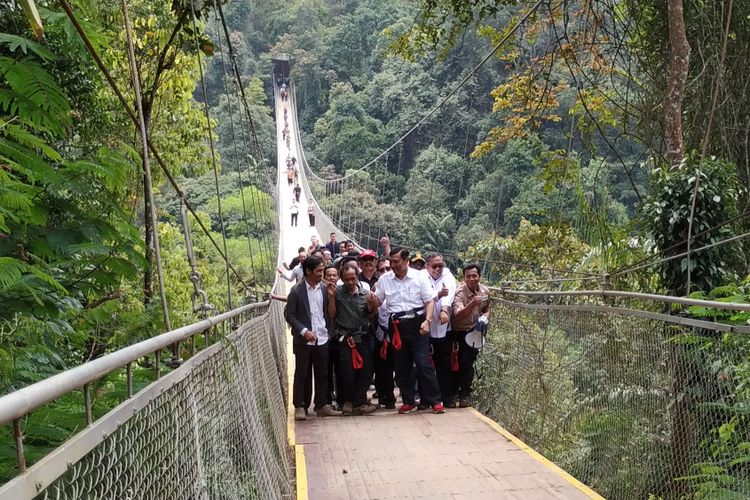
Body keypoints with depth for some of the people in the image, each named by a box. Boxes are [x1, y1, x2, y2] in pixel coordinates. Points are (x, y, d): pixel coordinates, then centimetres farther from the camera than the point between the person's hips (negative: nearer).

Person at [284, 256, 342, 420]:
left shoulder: (324, 289, 6)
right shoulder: (297, 290, -7)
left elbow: (328, 313, 12)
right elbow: (289, 315, -7)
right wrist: (304, 331, -16)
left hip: (322, 339, 4)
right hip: (303, 340, -4)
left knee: (322, 374, 9)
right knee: (301, 374, 4)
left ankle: (321, 405, 19)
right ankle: (299, 407, 13)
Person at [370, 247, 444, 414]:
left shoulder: (419, 277, -3)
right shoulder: (384, 279, 5)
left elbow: (430, 300, -3)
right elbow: (379, 302, 13)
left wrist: (427, 321, -17)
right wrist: (372, 298, -11)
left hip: (417, 323, -3)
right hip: (396, 326, 3)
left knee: (424, 364, -5)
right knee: (401, 366, 9)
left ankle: (435, 401, 4)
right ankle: (409, 401, 22)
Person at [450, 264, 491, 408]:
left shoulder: (485, 291, -8)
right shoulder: (459, 292, -27)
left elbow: (486, 309, 11)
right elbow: (459, 315, -42)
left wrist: (485, 317, -12)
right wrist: (473, 304, -57)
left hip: (473, 331, 4)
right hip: (458, 332, -4)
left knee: (469, 363, 7)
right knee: (459, 363, -1)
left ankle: (465, 394, 18)